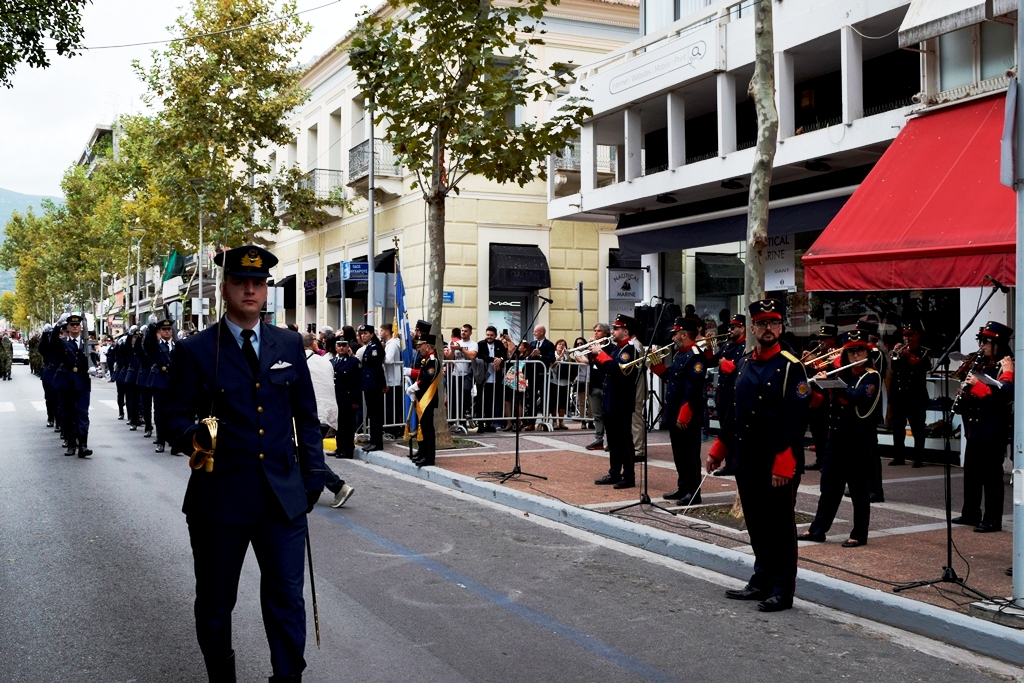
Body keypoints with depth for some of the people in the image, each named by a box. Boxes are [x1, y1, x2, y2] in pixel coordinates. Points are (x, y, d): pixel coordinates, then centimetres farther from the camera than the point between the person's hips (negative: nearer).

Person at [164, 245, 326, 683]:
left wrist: (313, 475, 7)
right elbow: (176, 417, -1)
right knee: (215, 602, 13)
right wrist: (193, 435, -23)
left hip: (283, 496, 2)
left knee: (287, 599, 2)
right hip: (219, 496, -1)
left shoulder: (289, 345, 7)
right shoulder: (195, 351, -1)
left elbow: (306, 416, 12)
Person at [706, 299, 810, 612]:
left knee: (780, 525, 2)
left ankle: (783, 590, 11)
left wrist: (783, 465, -21)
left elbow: (795, 421, -16)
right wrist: (719, 448, 15)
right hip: (747, 460, 7)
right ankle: (762, 581, 26)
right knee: (756, 524, 14)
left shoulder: (791, 367, -11)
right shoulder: (744, 363, 11)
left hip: (778, 464, -7)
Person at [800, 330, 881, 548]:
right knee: (829, 485, 10)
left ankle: (859, 535, 11)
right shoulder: (842, 374, 13)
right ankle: (817, 530, 16)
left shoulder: (871, 376, -6)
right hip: (836, 436, 6)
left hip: (859, 440, -6)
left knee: (858, 488, 2)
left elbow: (855, 397, -25)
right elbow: (818, 400, 13)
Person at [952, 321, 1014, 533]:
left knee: (991, 475, -4)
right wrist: (964, 393, 0)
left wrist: (977, 384, -28)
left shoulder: (1005, 366, -10)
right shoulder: (981, 364, 15)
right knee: (971, 472, 15)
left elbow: (1004, 394, -23)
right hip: (975, 428, 9)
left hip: (994, 430, -9)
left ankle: (992, 520, 1)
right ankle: (970, 513, 25)